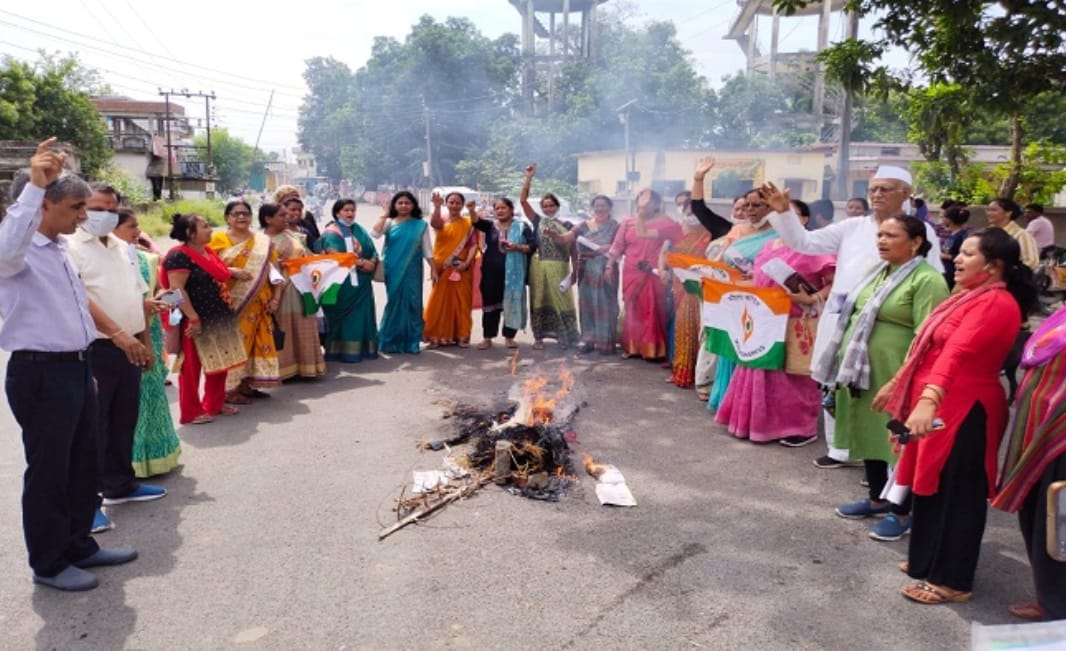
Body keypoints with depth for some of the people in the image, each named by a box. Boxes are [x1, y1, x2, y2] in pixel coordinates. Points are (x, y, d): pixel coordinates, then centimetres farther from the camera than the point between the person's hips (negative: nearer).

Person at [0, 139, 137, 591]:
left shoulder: (59, 250, 15)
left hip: (75, 368, 9)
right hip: (40, 374, -9)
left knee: (83, 465, 17)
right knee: (47, 472, 4)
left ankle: (80, 546, 33)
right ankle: (48, 563, 19)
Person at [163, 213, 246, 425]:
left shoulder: (209, 252, 11)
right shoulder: (179, 256, -16)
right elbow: (177, 289, -22)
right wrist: (193, 317, -24)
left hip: (218, 317, 9)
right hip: (196, 321, -9)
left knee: (220, 362, 16)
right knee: (192, 366, 2)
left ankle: (215, 404, 30)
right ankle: (190, 412, 11)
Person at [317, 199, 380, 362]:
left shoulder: (359, 230, 16)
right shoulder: (331, 233, -5)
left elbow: (372, 251, 11)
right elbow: (334, 257, -20)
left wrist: (371, 263, -11)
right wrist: (361, 262, -22)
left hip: (361, 282, 7)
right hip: (342, 283, -6)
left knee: (362, 315, 8)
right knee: (344, 316, -4)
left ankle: (362, 348, 16)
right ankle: (343, 350, 1)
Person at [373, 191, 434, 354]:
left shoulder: (420, 225, 3)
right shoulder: (389, 222, 2)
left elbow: (427, 249, 5)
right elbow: (374, 234, -16)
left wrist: (433, 269, -1)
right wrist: (385, 214, -10)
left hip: (412, 271, 0)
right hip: (394, 270, 0)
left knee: (412, 303, 2)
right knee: (394, 303, 4)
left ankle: (411, 341, 12)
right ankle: (391, 341, 14)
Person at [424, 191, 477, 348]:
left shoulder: (469, 223, 3)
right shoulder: (441, 221, 3)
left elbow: (474, 244, -4)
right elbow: (434, 223, -21)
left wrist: (467, 262, -19)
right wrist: (437, 206, -40)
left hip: (461, 271, 0)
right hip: (442, 270, 0)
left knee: (460, 303, 3)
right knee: (439, 302, 0)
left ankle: (461, 335, 10)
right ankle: (438, 336, 5)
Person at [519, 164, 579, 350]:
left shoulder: (565, 225, 9)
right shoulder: (538, 221, 8)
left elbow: (567, 243, -6)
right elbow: (522, 200, 0)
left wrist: (553, 235, -23)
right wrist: (528, 177, -4)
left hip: (559, 267, 0)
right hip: (539, 266, 0)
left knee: (560, 300, 1)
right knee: (539, 300, 2)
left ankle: (564, 335, 11)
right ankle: (539, 337, 7)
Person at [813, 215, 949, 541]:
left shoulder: (927, 280, -14)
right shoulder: (876, 272, 12)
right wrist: (846, 363, 18)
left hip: (893, 375, -8)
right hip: (861, 370, 8)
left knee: (897, 440, 4)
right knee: (869, 435, 17)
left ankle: (902, 511, 18)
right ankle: (877, 498, 33)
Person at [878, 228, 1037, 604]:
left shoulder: (996, 303, -18)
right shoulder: (971, 296, 15)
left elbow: (957, 352, -35)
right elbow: (928, 347, 20)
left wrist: (928, 400, -47)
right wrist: (896, 384, 21)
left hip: (965, 412, -10)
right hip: (941, 407, 10)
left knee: (956, 494, 1)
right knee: (933, 488, 18)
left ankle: (952, 580, 14)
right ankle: (931, 561, 32)